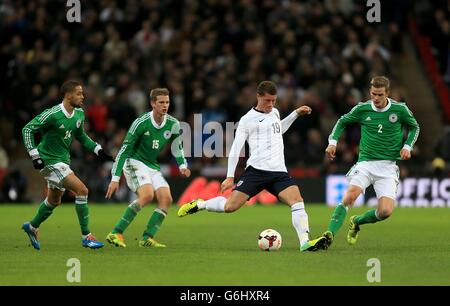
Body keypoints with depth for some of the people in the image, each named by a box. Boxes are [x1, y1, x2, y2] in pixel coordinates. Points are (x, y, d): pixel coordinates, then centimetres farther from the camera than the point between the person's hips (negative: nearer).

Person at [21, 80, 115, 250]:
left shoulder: (79, 114, 3)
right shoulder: (52, 114, -21)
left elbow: (81, 136, 20)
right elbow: (27, 129, -17)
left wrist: (98, 150, 10)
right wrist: (34, 155, -23)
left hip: (63, 160, 9)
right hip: (50, 161, -9)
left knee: (54, 201, 22)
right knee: (82, 190, -18)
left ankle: (32, 227, 46)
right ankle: (86, 236, -11)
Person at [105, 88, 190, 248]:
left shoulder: (173, 124, -3)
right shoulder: (141, 123, -19)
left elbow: (176, 147, 18)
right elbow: (124, 150, -16)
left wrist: (182, 165, 1)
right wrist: (115, 178, -19)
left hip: (153, 166, 7)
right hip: (134, 162, -7)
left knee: (166, 199, -11)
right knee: (147, 194, -28)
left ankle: (147, 238, -9)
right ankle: (115, 233, -26)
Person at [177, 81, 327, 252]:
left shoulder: (275, 113, 19)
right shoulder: (247, 119, 0)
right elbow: (235, 148, -1)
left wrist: (296, 113, 35)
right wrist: (230, 177, -4)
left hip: (279, 172, 5)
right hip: (256, 170, -5)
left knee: (297, 202, -19)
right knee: (230, 206, -13)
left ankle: (305, 242, -24)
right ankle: (199, 205, 13)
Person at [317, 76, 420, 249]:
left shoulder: (399, 109, -3)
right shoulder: (362, 109, -1)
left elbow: (414, 128, 16)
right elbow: (342, 122, 17)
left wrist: (407, 146, -1)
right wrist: (333, 141, 3)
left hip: (388, 167, 0)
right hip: (366, 162, 0)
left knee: (386, 212, -14)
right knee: (350, 196, -27)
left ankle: (357, 222, 17)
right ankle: (329, 235, -30)